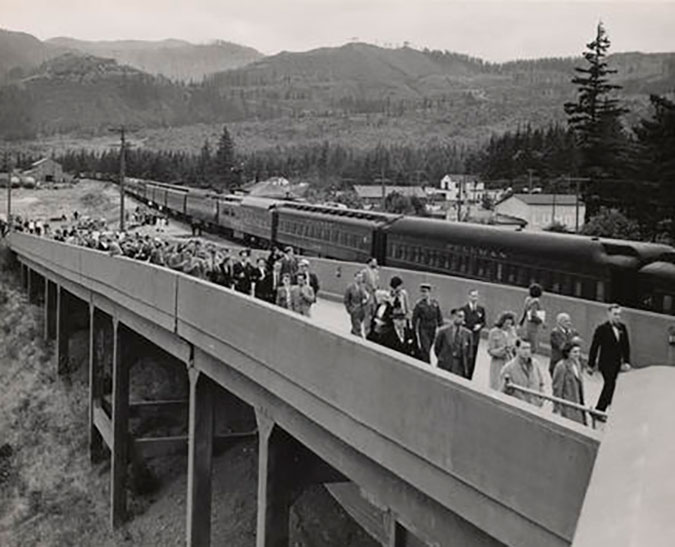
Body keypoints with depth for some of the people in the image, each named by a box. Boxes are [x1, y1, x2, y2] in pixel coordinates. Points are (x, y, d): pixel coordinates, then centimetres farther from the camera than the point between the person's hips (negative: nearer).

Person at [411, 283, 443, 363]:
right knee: (425, 350, -9)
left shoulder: (435, 303, 2)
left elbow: (439, 317, 9)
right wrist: (414, 331, -4)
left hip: (433, 329, 4)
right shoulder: (419, 304, -7)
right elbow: (415, 318, -3)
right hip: (423, 329, -4)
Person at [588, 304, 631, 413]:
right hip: (605, 362, -6)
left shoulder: (622, 328, 4)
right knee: (610, 385, -12)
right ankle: (599, 411, -2)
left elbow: (626, 346, 9)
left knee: (609, 385, 16)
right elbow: (594, 347, -8)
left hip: (617, 363, 6)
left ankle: (599, 410, 31)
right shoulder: (602, 329, -13)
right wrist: (591, 364, -6)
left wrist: (626, 362, 2)